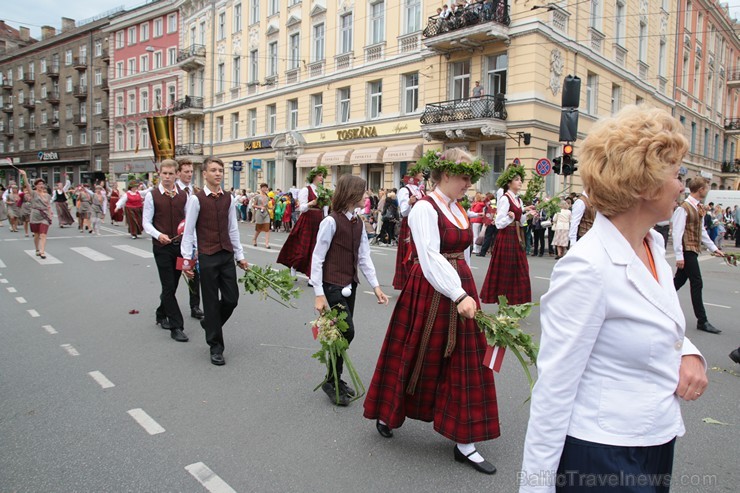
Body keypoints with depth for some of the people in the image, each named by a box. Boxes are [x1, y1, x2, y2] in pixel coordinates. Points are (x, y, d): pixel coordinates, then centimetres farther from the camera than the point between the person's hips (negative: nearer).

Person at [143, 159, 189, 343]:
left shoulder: (183, 195, 6)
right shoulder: (152, 196, -3)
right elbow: (146, 222, -4)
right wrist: (158, 235, -21)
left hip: (180, 245, 4)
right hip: (162, 246, -4)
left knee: (172, 285, 15)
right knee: (168, 286, -4)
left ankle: (161, 314, 38)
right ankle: (176, 326, 2)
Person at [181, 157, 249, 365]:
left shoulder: (228, 199, 7)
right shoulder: (196, 199, -7)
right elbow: (188, 231, -6)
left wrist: (240, 255, 11)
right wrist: (187, 258, -10)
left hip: (227, 255, 5)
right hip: (207, 256, -4)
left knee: (231, 299, 6)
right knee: (212, 301, 4)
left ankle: (210, 324, 37)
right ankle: (215, 347, 18)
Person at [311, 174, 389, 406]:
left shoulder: (358, 223, 7)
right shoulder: (331, 221, -15)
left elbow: (364, 257, 7)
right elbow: (317, 258, -14)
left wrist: (375, 286, 0)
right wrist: (319, 294, -17)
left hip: (350, 284, 7)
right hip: (332, 285, -7)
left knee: (344, 333, 11)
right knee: (346, 331, -9)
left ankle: (336, 378, 27)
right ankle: (331, 381, 10)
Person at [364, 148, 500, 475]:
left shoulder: (459, 211, 11)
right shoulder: (425, 209, -13)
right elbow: (430, 257, -24)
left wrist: (467, 291, 17)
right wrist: (459, 295, -32)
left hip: (461, 289, 7)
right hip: (430, 293, -7)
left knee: (464, 364, 8)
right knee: (415, 356, 8)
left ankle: (464, 442, 19)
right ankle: (387, 414, 35)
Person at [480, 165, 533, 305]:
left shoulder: (518, 200, 12)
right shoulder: (504, 199, -13)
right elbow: (499, 223, -17)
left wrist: (526, 213, 4)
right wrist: (510, 217, -33)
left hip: (516, 237, 8)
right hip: (506, 237, -8)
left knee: (517, 269, 10)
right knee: (506, 269, -1)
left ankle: (514, 299, 19)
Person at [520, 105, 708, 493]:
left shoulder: (654, 246, 1)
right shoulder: (588, 268, -26)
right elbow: (554, 387, -24)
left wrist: (689, 353, -5)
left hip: (656, 444, 9)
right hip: (602, 454, -9)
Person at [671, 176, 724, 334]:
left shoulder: (699, 208, 13)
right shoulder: (683, 208, -15)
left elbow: (702, 231, 22)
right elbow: (677, 233, -19)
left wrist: (713, 248, 20)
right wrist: (679, 256, -21)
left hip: (694, 250, 9)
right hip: (687, 251, -9)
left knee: (679, 280, 14)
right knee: (697, 283, -6)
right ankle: (702, 321, 0)